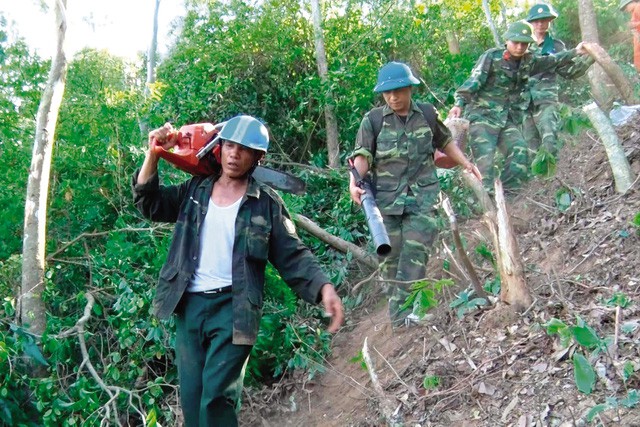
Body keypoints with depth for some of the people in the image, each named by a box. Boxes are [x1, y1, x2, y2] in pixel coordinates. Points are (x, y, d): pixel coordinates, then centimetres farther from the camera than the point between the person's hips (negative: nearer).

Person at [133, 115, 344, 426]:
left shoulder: (266, 203, 0)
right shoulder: (195, 190, 10)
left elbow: (292, 256, -4)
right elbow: (149, 203, 7)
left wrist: (324, 287, -20)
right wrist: (153, 154, -5)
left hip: (233, 308, -4)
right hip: (190, 305, 4)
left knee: (217, 394, -12)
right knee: (191, 397, 10)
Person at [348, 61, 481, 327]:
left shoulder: (427, 114, 7)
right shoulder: (373, 120, 0)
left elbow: (444, 142, 24)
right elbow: (362, 155, -9)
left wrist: (465, 163, 19)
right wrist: (354, 182, -25)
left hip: (422, 197, 1)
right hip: (387, 198, -1)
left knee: (416, 252, -11)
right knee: (392, 255, 4)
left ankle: (402, 311, -12)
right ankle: (399, 309, 19)